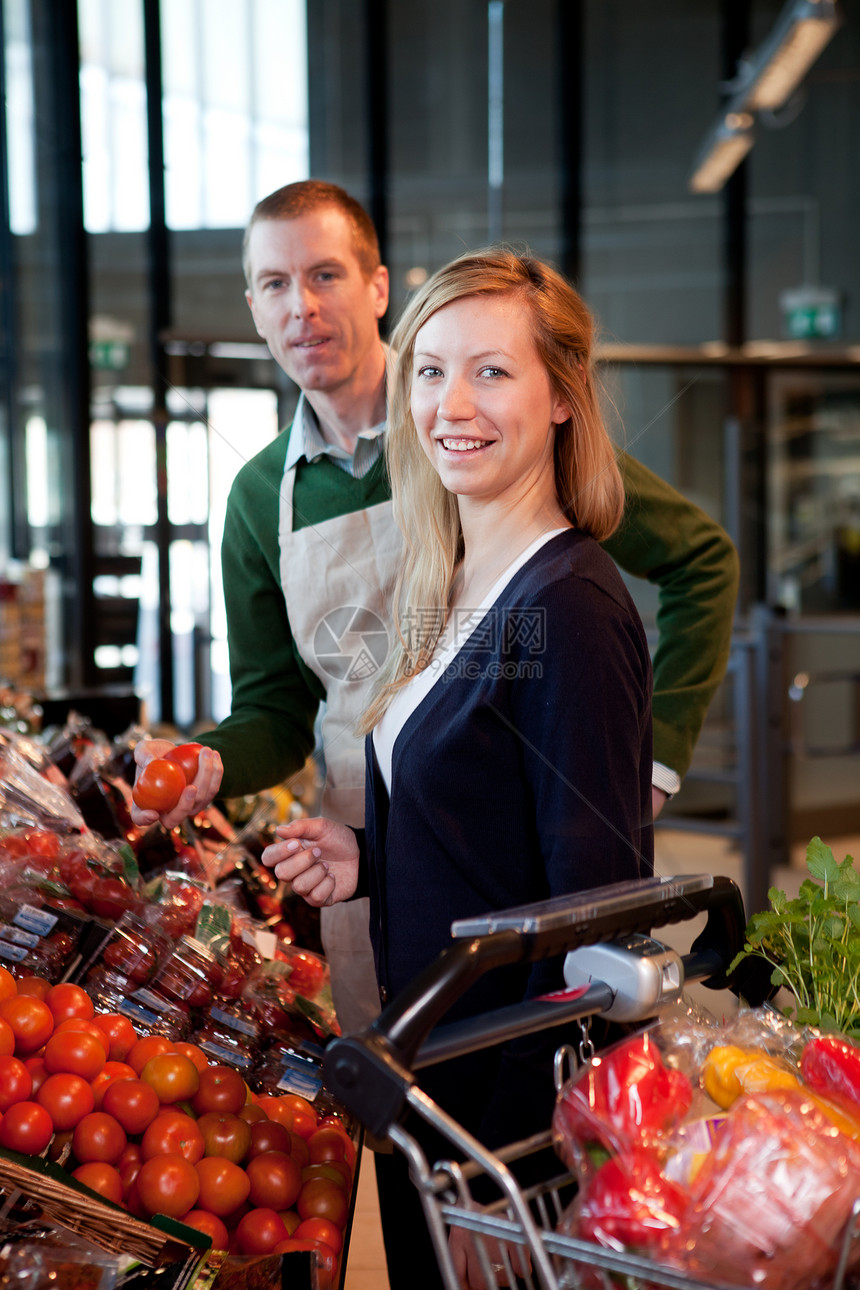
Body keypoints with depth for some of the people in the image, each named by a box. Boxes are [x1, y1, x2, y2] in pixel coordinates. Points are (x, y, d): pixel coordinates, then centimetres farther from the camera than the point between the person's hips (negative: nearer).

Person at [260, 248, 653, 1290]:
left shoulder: (569, 608, -20)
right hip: (427, 1067, 8)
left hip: (521, 1091, -8)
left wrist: (497, 1175, -21)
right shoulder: (453, 590, 7)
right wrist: (366, 862, -1)